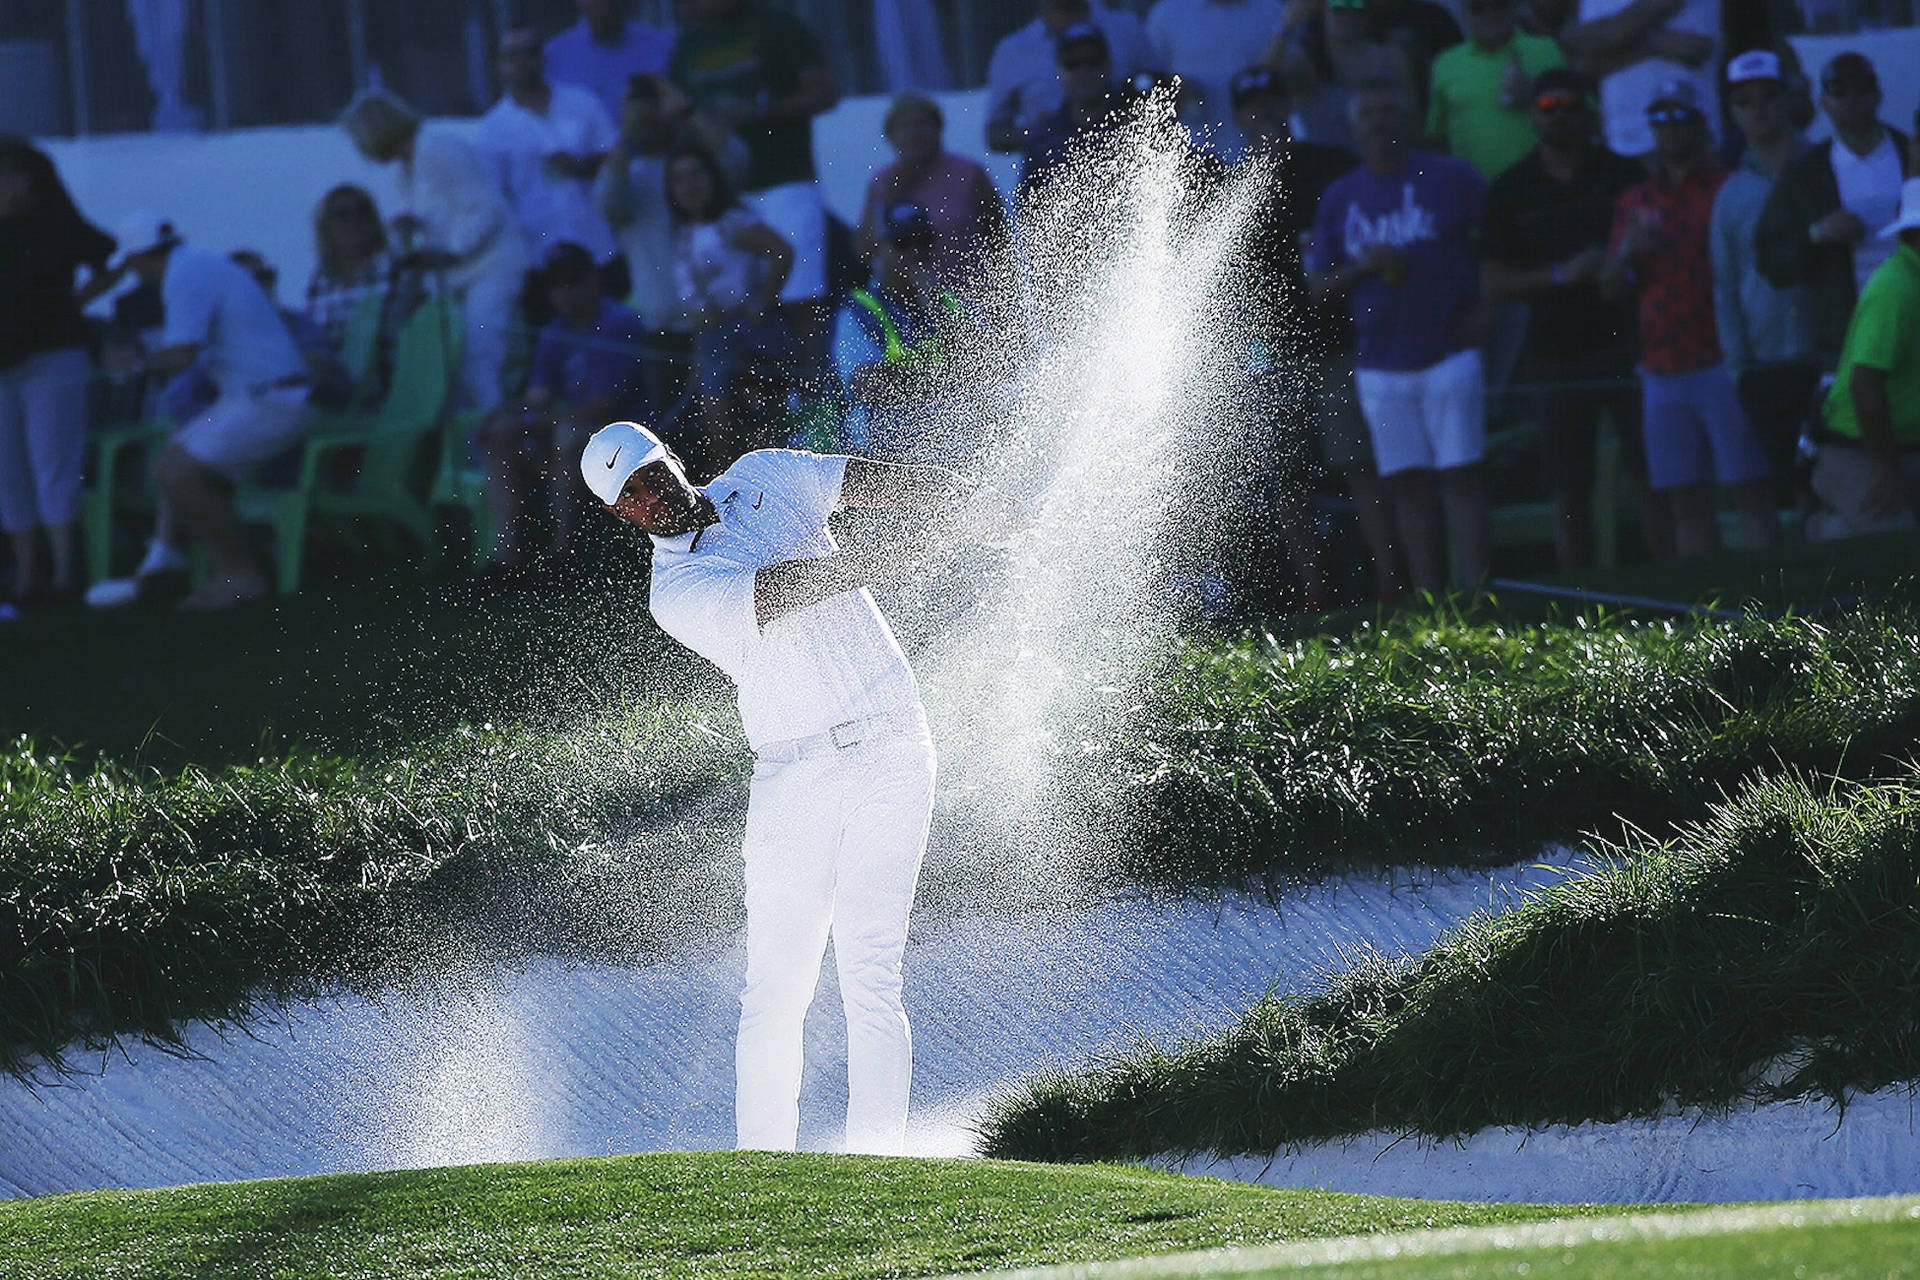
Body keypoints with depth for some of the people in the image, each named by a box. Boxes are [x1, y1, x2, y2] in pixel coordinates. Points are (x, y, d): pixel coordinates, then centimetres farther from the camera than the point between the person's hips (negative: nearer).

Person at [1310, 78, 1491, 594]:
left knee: (1460, 475, -7)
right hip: (1380, 366, 4)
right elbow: (1320, 288, 11)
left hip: (1448, 355, -3)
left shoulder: (1452, 179, 0)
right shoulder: (1340, 198, 10)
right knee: (1406, 484, 2)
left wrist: (1485, 308, -4)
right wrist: (1365, 267, -8)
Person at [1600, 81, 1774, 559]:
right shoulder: (1634, 202, 16)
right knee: (1686, 504, 5)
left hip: (1721, 364, -5)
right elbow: (1610, 288, 14)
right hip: (1662, 371, 5)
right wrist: (1626, 254, -7)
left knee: (1748, 493, -8)